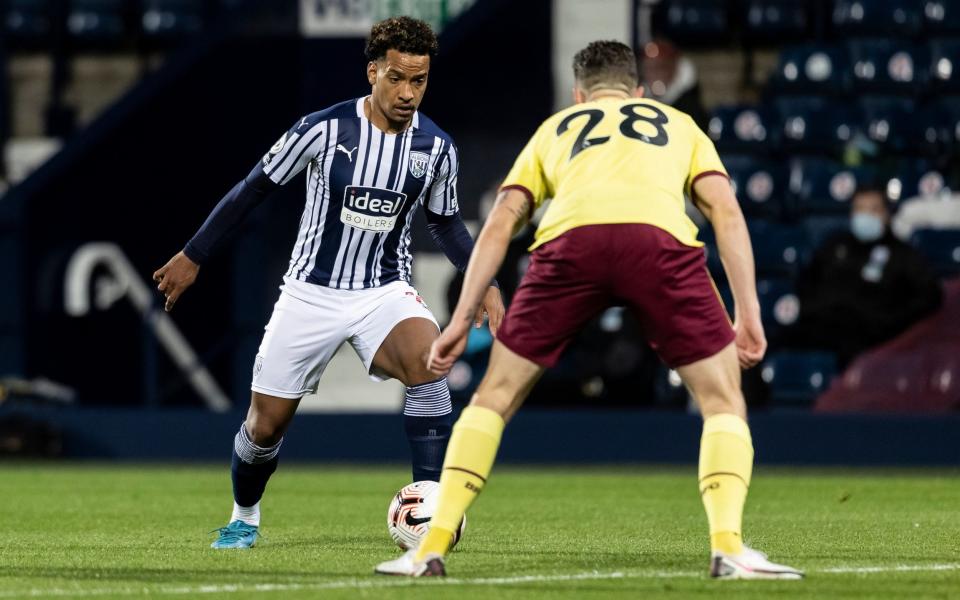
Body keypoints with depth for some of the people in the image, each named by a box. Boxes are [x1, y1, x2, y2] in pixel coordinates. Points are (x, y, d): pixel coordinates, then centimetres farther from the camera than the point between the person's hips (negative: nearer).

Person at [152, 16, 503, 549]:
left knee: (428, 360, -32)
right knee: (265, 425, 4)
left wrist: (485, 284, -1)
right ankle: (244, 518, 35)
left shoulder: (436, 148, -5)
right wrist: (192, 256, 1)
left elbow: (446, 223, 13)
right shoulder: (325, 129, -14)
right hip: (311, 293, -1)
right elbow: (254, 188, -2)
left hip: (385, 291, 1)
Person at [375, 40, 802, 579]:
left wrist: (462, 320, 24)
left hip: (570, 241, 1)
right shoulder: (678, 124, 35)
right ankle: (728, 548, -6)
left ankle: (432, 548, 12)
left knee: (496, 397, 18)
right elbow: (726, 211, 19)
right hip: (661, 238, -1)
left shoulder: (555, 129, 37)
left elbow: (501, 224, 26)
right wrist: (749, 313, 14)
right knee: (723, 402, 13)